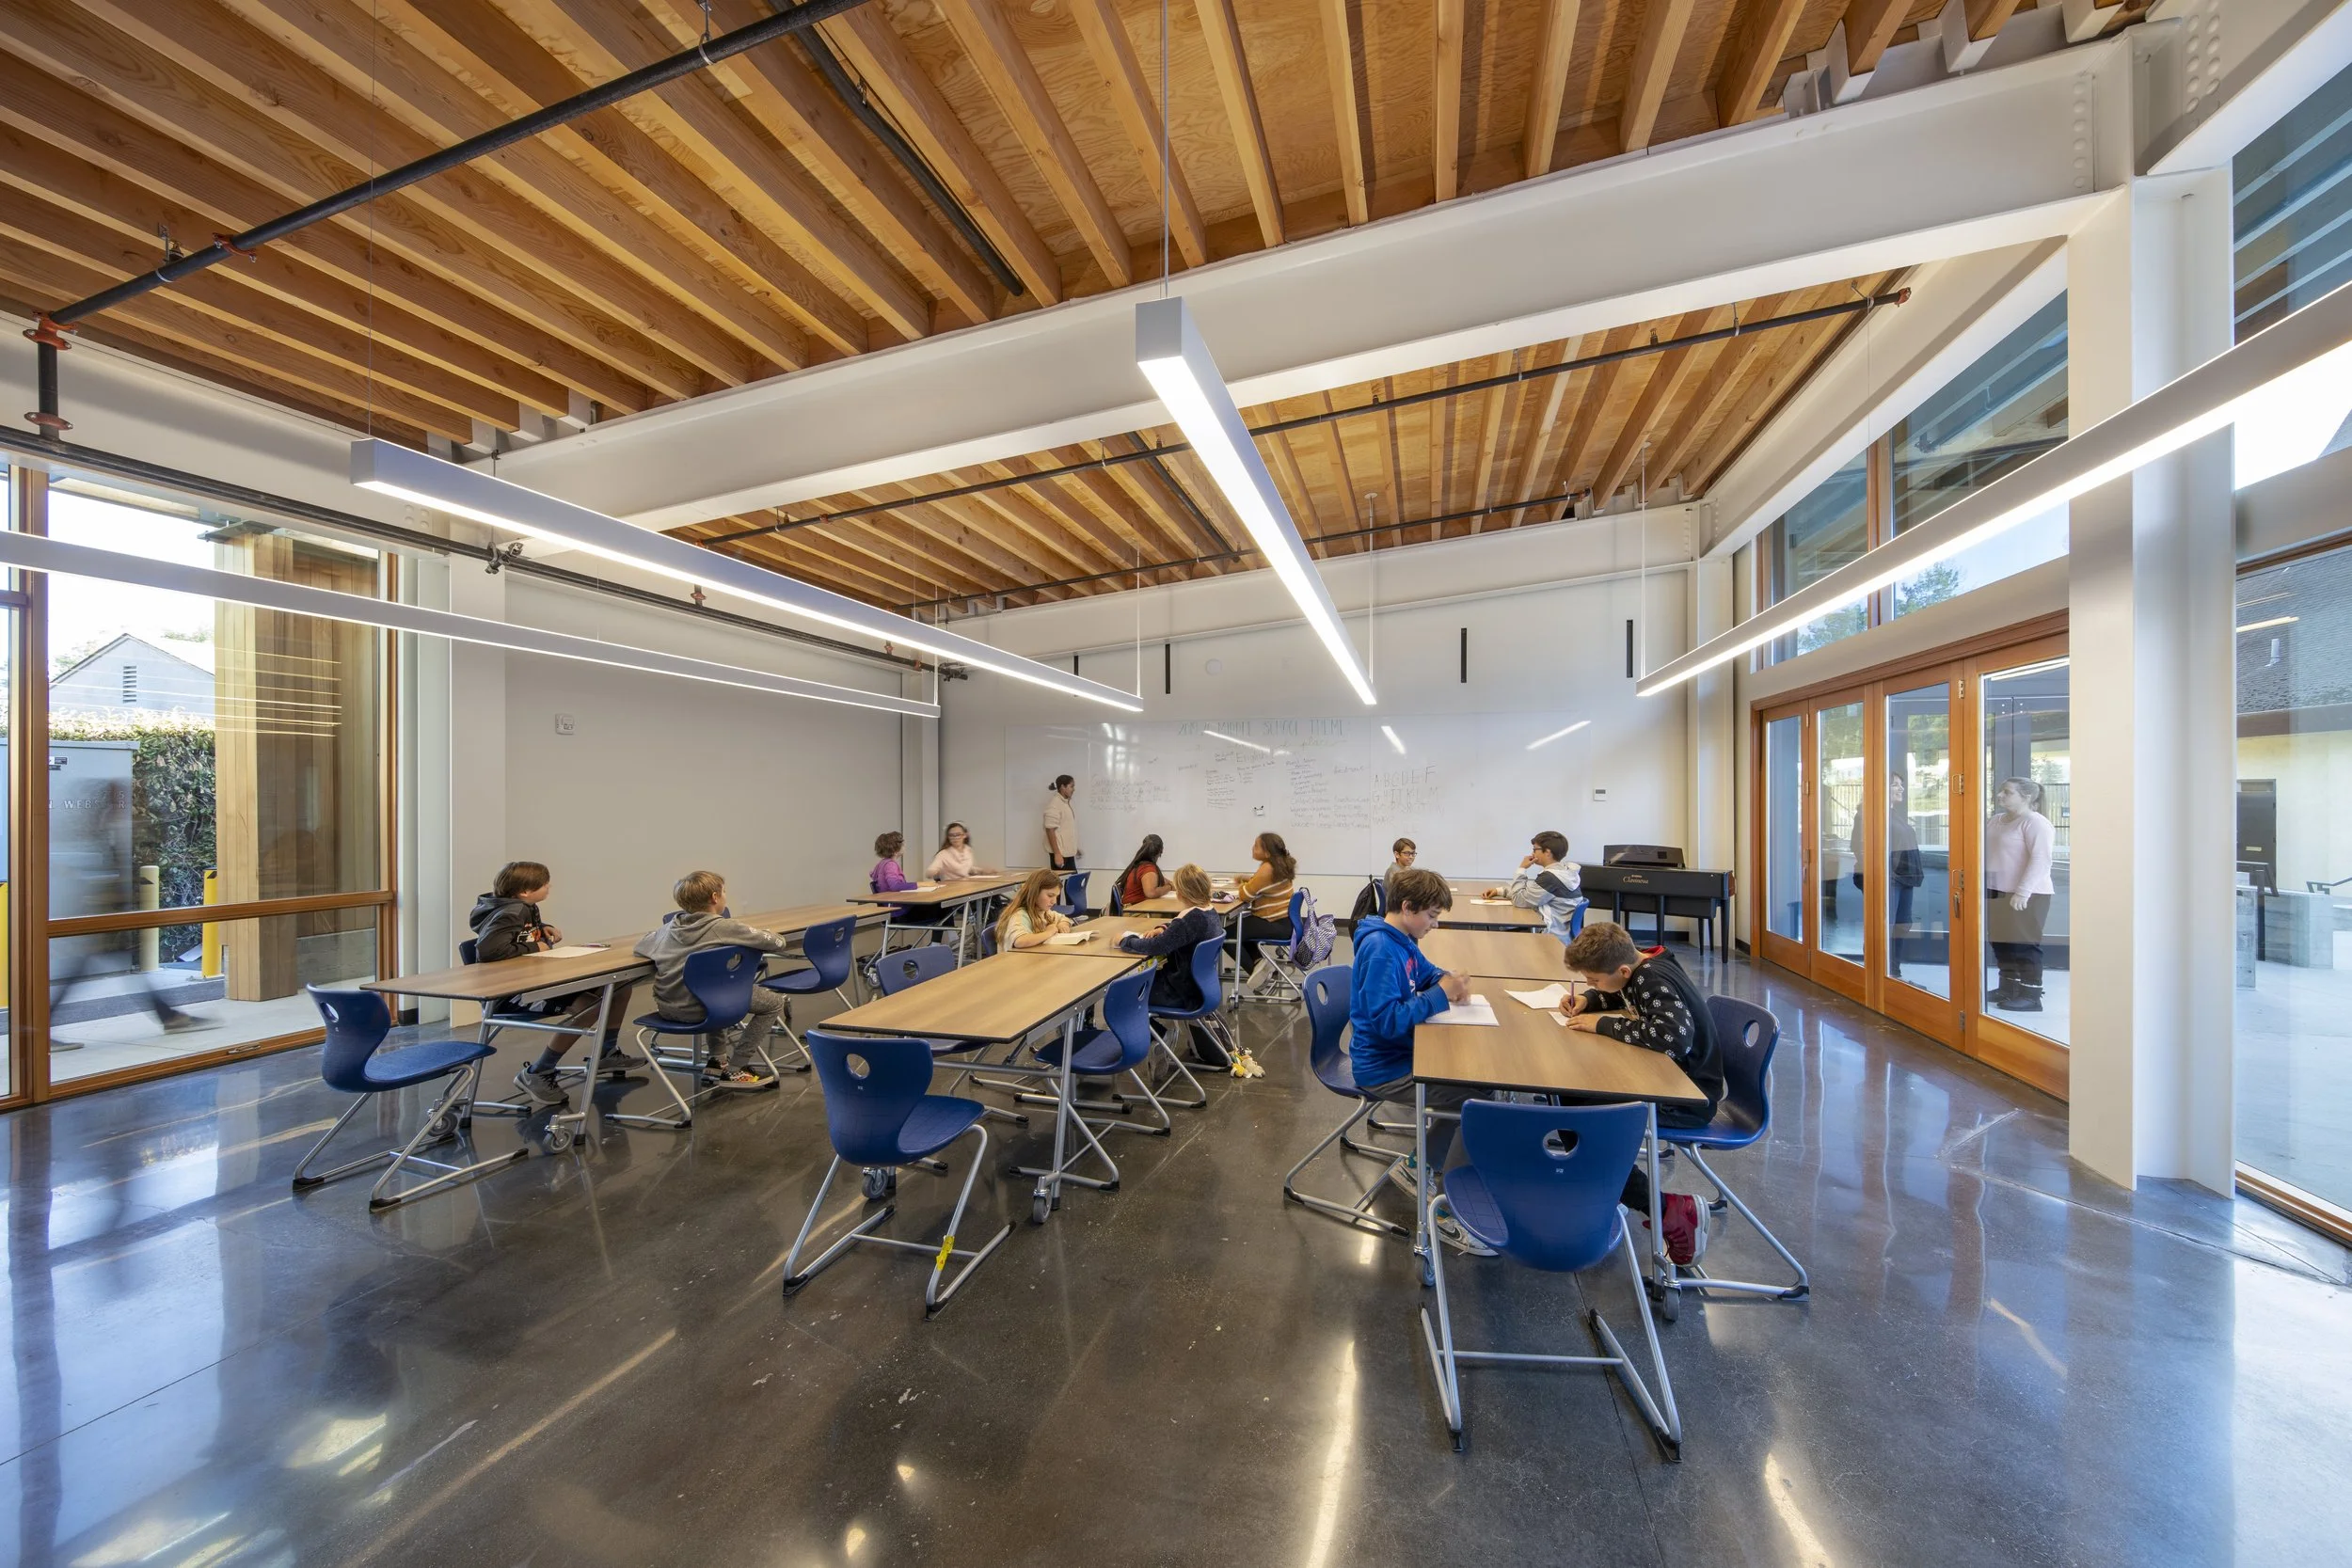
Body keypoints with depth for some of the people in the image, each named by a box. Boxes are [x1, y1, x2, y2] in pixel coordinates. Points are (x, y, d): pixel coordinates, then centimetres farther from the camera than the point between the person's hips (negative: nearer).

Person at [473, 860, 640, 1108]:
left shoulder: (526, 909, 9)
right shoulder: (509, 913, -20)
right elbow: (487, 949, -37)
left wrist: (543, 929, 10)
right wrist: (534, 947, -22)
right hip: (507, 993, -10)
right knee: (589, 1007, -30)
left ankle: (608, 1054, 23)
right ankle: (535, 1075, -13)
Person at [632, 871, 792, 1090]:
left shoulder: (670, 926, 5)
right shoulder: (724, 928, -13)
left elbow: (640, 945, 24)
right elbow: (778, 943, -9)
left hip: (667, 1008, 8)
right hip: (698, 1010, -8)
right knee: (774, 1001, 7)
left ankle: (717, 1061, 34)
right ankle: (734, 1071, 8)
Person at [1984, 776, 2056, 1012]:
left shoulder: (2034, 822, -11)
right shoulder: (1995, 820, 13)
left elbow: (2040, 860, -18)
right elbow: (1986, 854, 21)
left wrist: (2022, 892, -24)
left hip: (2026, 896, -8)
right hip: (1997, 893, 8)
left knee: (2024, 945, -2)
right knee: (2001, 943, 13)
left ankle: (2031, 996, 6)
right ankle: (2008, 988, 23)